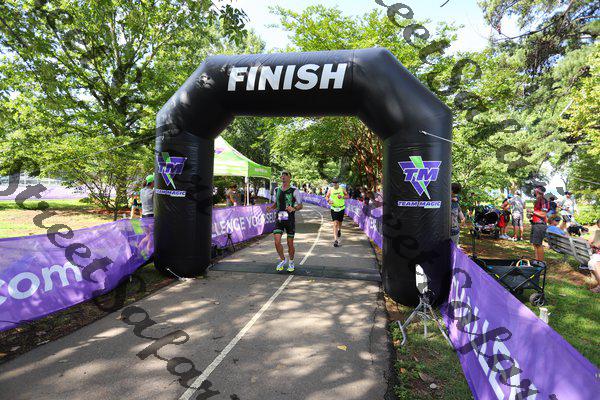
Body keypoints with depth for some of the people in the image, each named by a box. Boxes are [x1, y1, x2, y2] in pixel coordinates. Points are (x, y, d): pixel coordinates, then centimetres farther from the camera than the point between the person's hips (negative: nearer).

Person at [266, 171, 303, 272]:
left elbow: (300, 206, -5)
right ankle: (282, 260, 18)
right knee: (277, 242, -7)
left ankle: (291, 262, 28)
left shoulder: (294, 190, -6)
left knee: (290, 244, 5)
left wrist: (293, 209, -26)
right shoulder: (277, 190, 8)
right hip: (279, 219, 3)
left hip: (290, 219, -3)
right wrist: (270, 207, -1)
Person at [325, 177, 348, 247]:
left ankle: (339, 231, 53)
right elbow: (326, 197, 6)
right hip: (334, 209, -2)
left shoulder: (342, 189, -2)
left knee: (340, 222, 18)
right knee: (335, 224, -11)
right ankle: (335, 240, -14)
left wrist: (342, 197, -16)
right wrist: (328, 200, -16)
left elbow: (347, 196, 5)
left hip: (341, 208, 2)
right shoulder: (330, 190, -2)